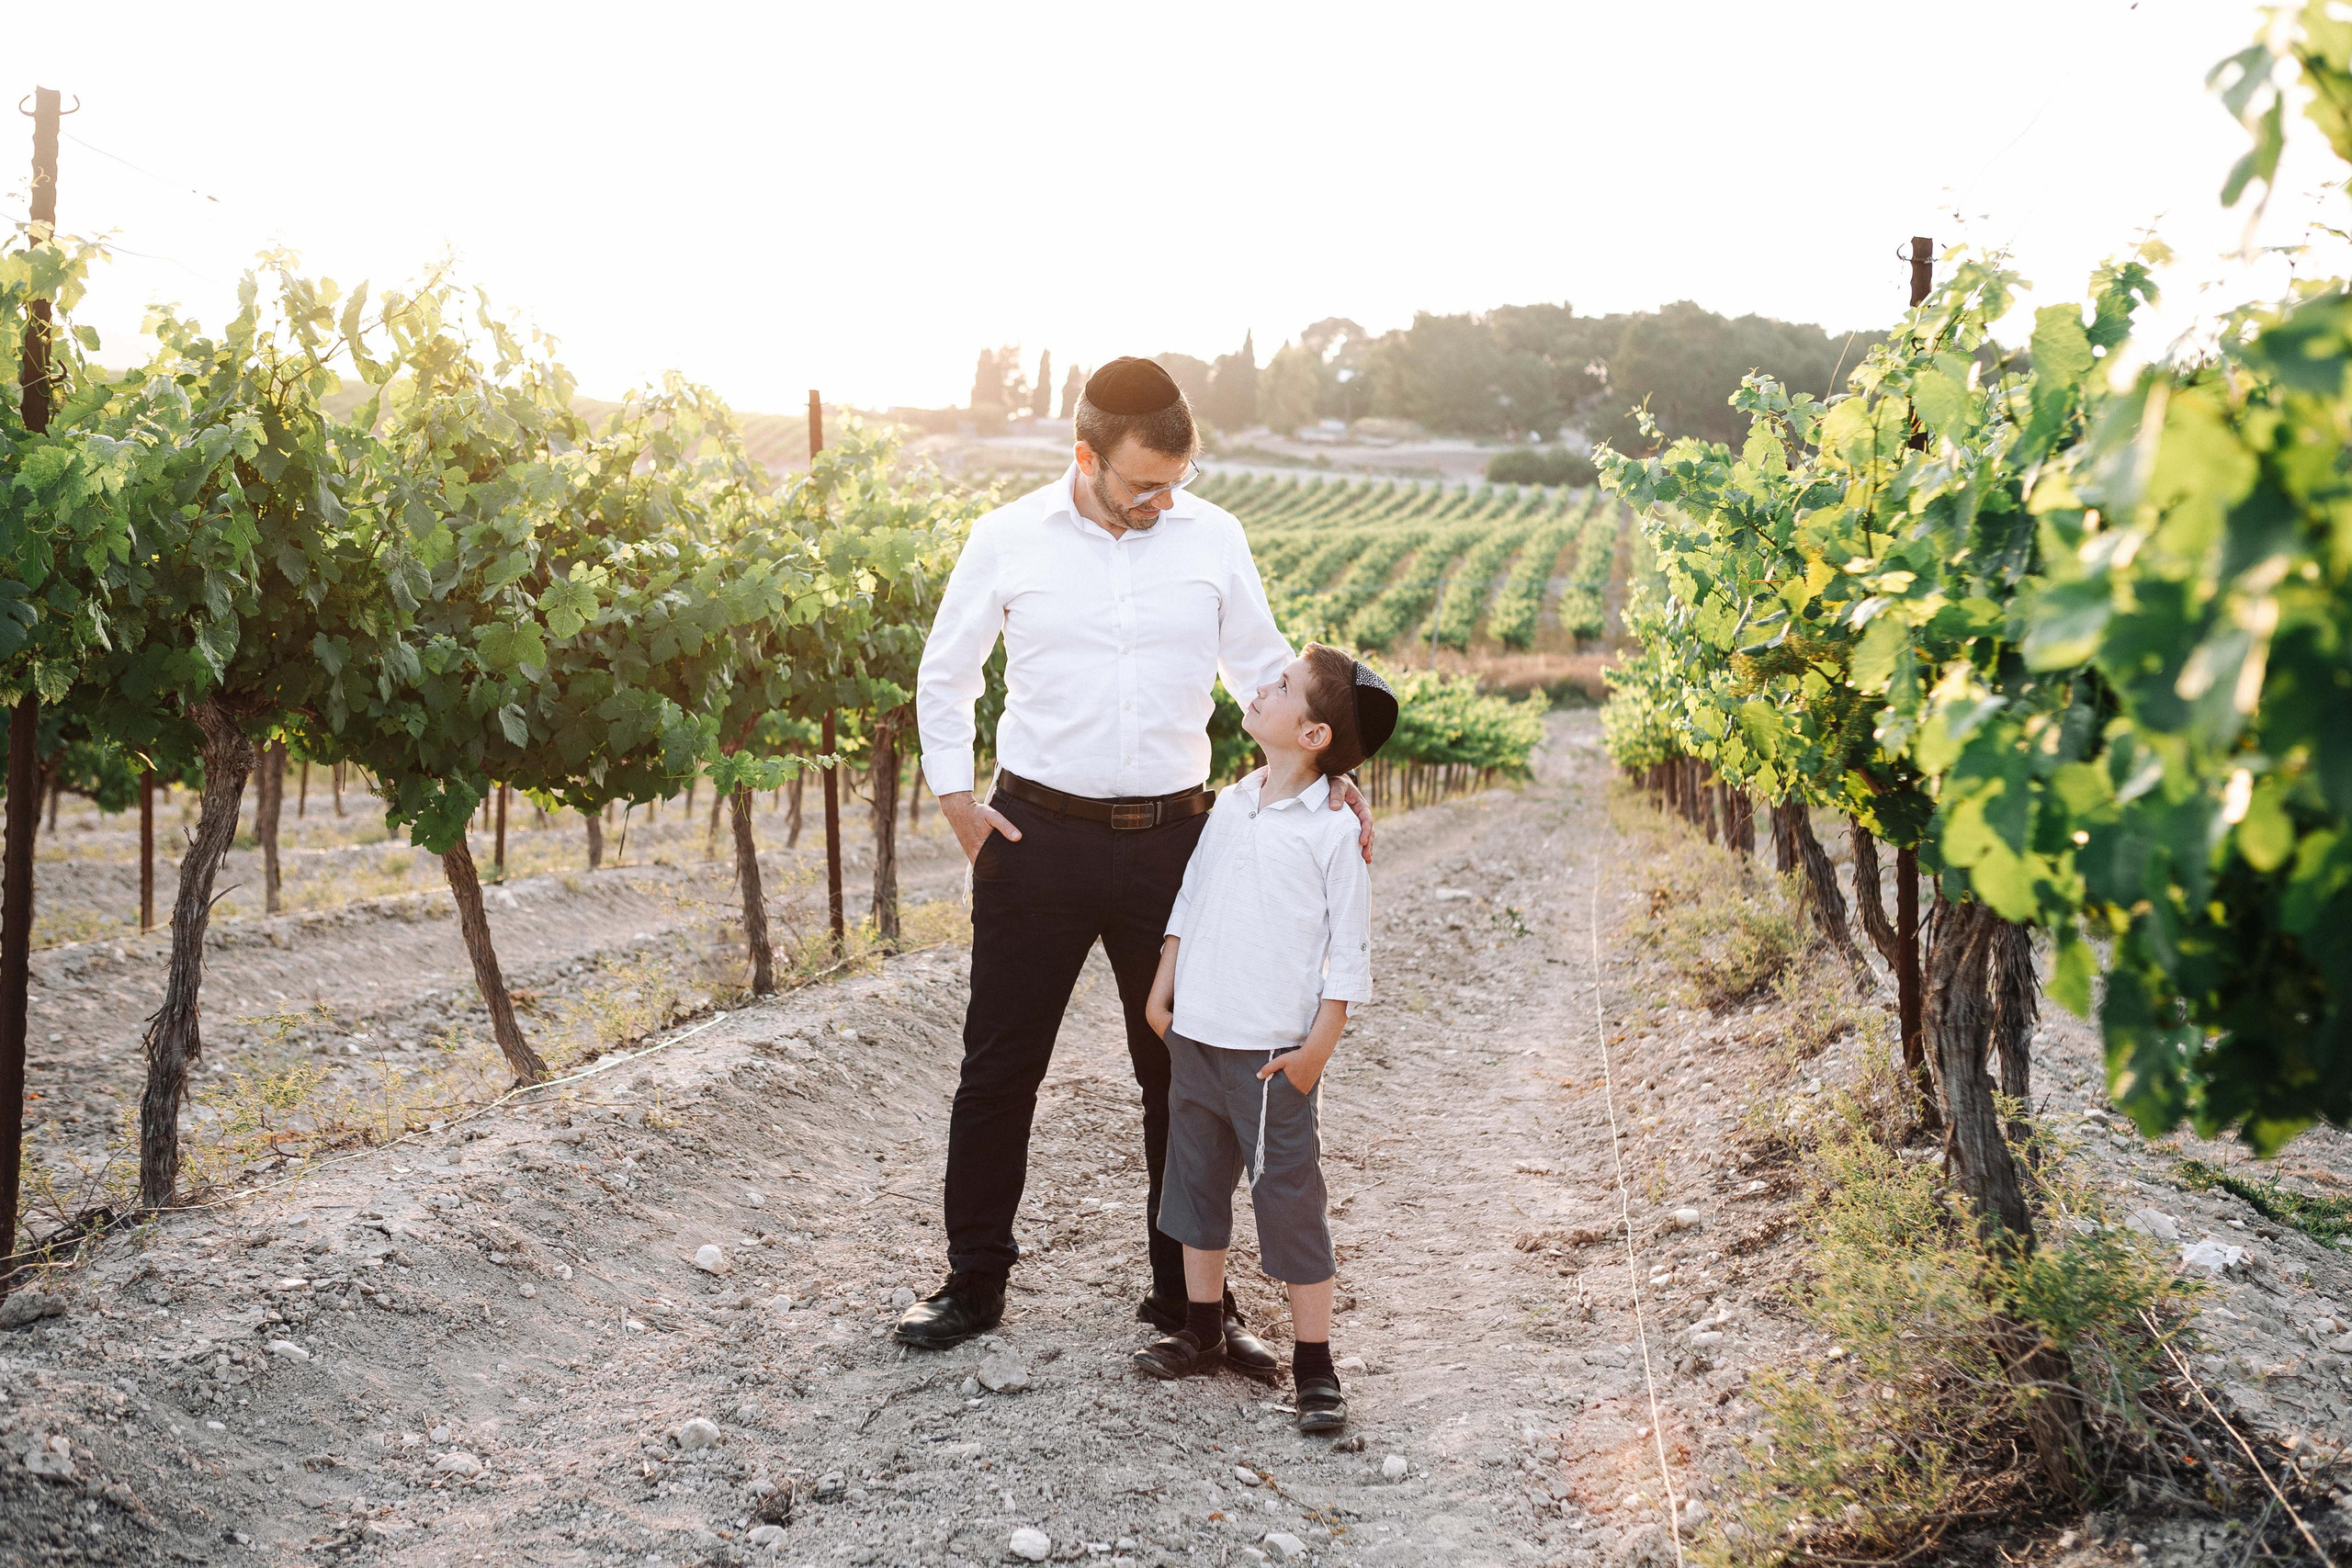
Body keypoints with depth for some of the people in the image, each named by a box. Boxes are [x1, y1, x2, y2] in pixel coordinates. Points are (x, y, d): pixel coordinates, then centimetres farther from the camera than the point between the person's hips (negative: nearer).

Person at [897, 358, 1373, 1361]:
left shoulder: (1213, 538, 1)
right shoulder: (1009, 540, -2)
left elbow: (1264, 671, 12)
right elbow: (944, 675, 11)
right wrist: (952, 794, 1)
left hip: (1169, 837, 1)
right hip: (1036, 833, -1)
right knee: (1000, 1065, 7)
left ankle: (1190, 1295, 22)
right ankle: (974, 1282, 23)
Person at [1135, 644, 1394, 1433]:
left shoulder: (1333, 831, -10)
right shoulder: (1230, 807, 8)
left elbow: (1350, 951, -9)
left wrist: (1319, 1045, -12)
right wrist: (1162, 987, 12)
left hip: (1274, 1052, -7)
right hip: (1196, 1035, 7)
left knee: (1289, 1201, -2)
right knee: (1196, 1182, 17)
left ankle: (1314, 1368, 8)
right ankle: (1202, 1332, 32)